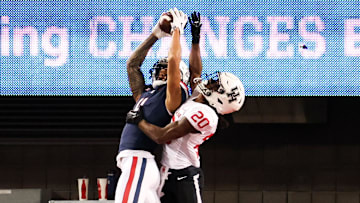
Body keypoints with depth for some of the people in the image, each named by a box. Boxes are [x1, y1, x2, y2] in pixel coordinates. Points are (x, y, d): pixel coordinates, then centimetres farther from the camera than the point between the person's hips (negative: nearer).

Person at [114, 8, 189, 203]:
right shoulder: (145, 94, 26)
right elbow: (132, 64, 33)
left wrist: (177, 30, 9)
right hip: (133, 163, 9)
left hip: (139, 163, -9)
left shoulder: (172, 96, 3)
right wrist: (155, 35, 32)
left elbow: (174, 61, -6)